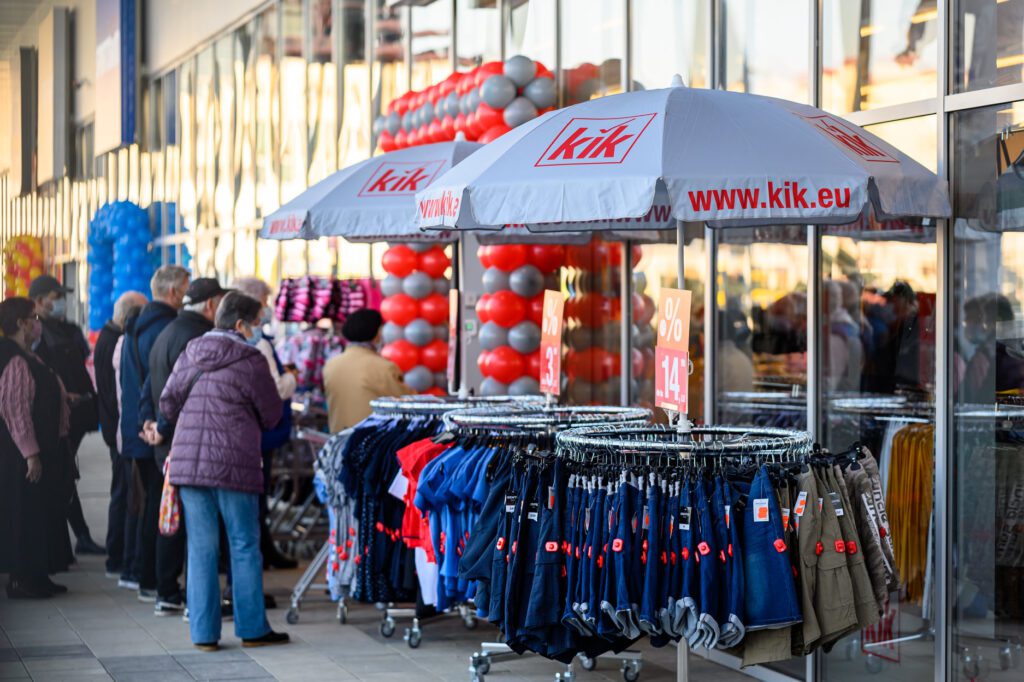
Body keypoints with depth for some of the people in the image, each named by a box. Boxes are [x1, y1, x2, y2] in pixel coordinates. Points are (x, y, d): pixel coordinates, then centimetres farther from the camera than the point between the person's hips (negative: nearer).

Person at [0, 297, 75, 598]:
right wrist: (30, 454, -23)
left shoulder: (27, 357, 14)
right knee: (24, 515, -4)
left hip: (43, 449, 11)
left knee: (42, 514, 14)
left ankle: (35, 576, 21)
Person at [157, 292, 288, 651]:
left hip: (187, 461, 4)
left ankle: (204, 632, 8)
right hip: (234, 463, -4)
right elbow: (271, 415, 2)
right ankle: (252, 628, 11)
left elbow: (167, 402, 13)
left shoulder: (190, 355, 8)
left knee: (201, 548, 7)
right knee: (244, 547, 6)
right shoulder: (250, 361, -6)